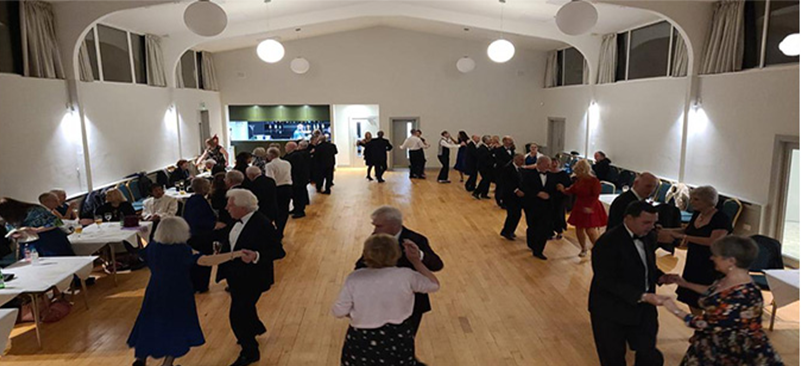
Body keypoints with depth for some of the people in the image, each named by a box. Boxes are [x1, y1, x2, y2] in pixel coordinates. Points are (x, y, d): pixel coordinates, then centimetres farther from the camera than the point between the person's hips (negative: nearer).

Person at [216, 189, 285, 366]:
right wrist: (220, 249, 0)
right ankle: (255, 328, 57)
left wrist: (256, 256, -40)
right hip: (236, 276, 8)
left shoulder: (262, 224, -27)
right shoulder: (238, 221, -2)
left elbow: (279, 251, -27)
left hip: (251, 278, -8)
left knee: (237, 315, -1)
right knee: (244, 307, 27)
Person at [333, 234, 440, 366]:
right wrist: (416, 261, 2)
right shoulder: (405, 276, -15)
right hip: (397, 343, 0)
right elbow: (434, 285, 0)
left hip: (361, 343, 0)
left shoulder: (354, 278, -13)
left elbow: (338, 311, -6)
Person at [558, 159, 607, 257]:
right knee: (579, 229, 10)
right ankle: (583, 248, 28)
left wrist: (590, 207, -25)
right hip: (579, 207, 7)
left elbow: (595, 196, -18)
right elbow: (572, 190, 7)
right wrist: (563, 190, -11)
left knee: (590, 230, -9)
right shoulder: (579, 180, 4)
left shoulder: (594, 181, -15)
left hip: (590, 208, -7)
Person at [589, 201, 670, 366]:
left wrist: (660, 277, -5)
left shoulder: (648, 237, 2)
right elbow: (608, 282, -26)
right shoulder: (608, 242, -23)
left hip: (643, 310, 6)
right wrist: (643, 296, -31)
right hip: (612, 312, -6)